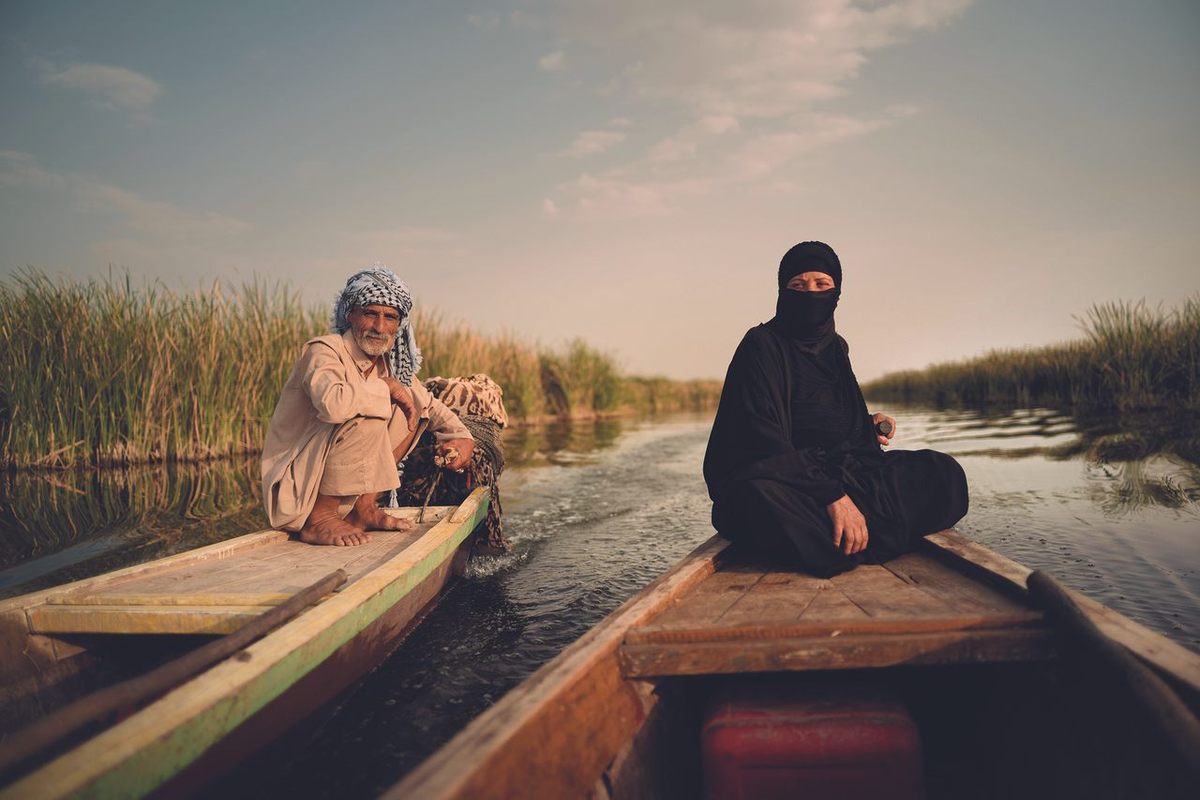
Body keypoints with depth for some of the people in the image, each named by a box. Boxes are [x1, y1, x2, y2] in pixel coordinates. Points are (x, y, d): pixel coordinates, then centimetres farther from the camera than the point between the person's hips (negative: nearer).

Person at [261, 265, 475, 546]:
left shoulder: (388, 362, 4)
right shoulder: (324, 351, -19)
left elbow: (429, 404, 15)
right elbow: (332, 403, -40)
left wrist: (463, 436, -5)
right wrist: (386, 388, -24)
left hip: (336, 476, 8)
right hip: (295, 488, -8)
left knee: (412, 407, 3)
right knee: (365, 421, -29)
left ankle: (363, 507, 2)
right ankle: (319, 520, -15)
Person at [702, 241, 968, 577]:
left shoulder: (834, 346, 13)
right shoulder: (762, 345, -10)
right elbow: (765, 437, -22)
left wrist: (868, 425, 4)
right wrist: (833, 496, -30)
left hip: (837, 474, 8)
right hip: (779, 479, -7)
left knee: (945, 472, -6)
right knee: (757, 499, -42)